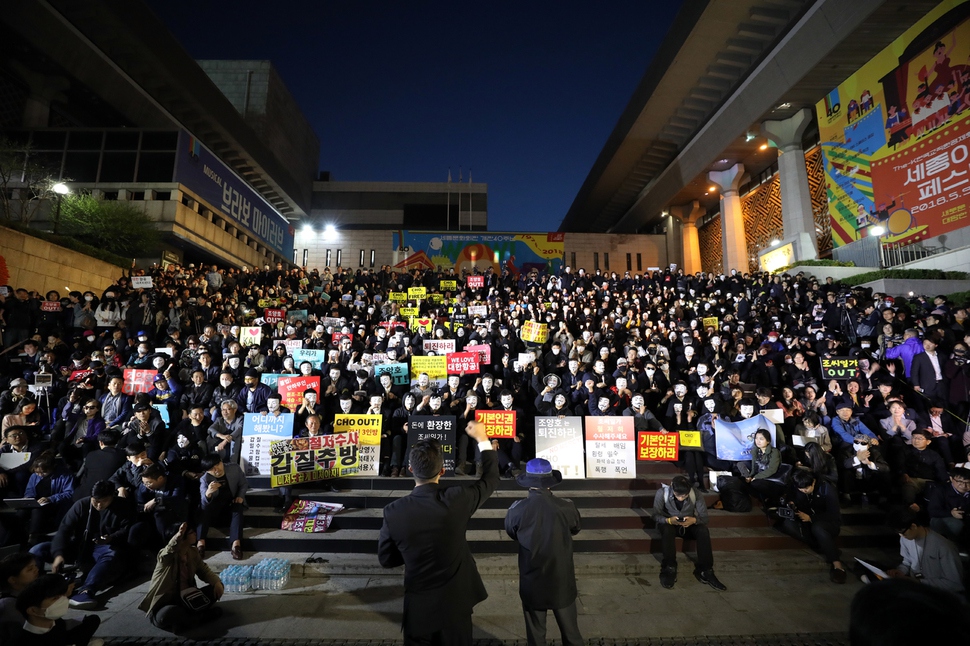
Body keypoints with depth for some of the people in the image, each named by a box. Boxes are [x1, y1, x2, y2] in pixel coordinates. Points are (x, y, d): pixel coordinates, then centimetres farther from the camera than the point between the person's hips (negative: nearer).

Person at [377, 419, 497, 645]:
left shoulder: (394, 511, -21)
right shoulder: (457, 499, -24)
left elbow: (386, 559, -4)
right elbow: (491, 478, -6)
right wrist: (482, 439, 4)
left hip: (419, 604, 0)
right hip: (455, 600, 0)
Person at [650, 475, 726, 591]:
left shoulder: (696, 494, -21)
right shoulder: (662, 492, -24)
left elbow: (704, 517, -15)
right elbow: (655, 514, -17)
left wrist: (694, 520, -37)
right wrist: (668, 520, -38)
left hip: (689, 524, 2)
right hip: (669, 523, -2)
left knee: (703, 531, -29)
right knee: (667, 530, -36)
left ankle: (705, 571, -20)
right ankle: (669, 570, -25)